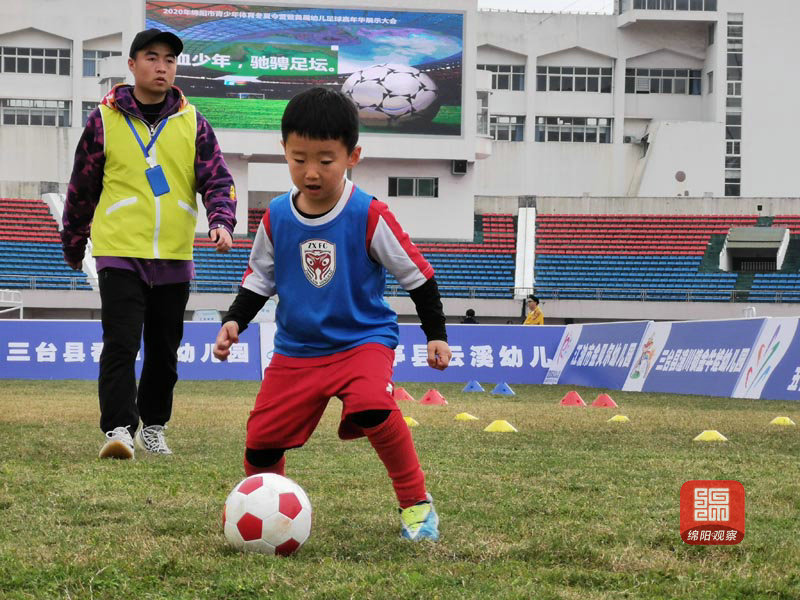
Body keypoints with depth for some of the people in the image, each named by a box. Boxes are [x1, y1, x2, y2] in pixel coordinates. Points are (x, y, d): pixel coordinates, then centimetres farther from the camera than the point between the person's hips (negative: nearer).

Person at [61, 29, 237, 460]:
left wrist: (221, 221, -16)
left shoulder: (192, 123, 5)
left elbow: (218, 180, 3)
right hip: (120, 253, -3)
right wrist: (73, 247, 15)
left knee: (165, 350, 11)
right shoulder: (105, 120, 0)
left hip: (174, 258, 3)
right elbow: (82, 188, 9)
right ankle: (118, 429, -16)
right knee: (121, 344, -14)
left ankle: (153, 428, 25)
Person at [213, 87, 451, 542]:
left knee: (373, 409, -33)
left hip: (363, 339, -4)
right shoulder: (277, 218, -2)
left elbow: (417, 274, -3)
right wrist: (234, 322, -2)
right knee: (261, 440, -3)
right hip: (297, 348, 4)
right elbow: (259, 280, 13)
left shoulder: (369, 216, -12)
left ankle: (416, 502, -13)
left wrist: (437, 334, -3)